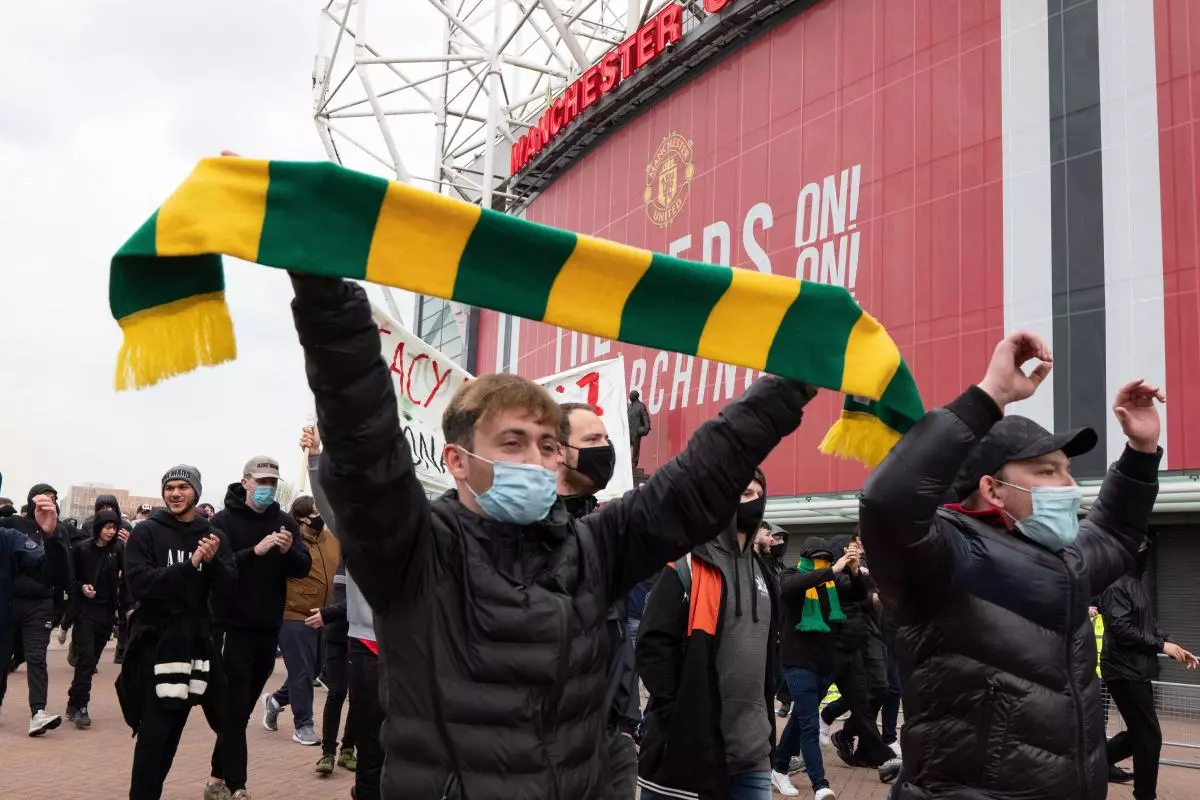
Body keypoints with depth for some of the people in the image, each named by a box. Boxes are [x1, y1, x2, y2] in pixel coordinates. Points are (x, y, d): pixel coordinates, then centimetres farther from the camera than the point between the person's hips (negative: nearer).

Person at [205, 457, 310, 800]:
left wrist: (289, 551, -20)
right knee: (234, 712, -3)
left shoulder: (285, 522, 6)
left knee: (241, 710, 15)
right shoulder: (223, 520, -6)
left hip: (268, 629, 5)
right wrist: (256, 550, -30)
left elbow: (303, 568, 0)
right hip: (233, 627, -5)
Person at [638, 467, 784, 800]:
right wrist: (680, 718, -15)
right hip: (689, 749, -7)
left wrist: (766, 722, 16)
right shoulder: (687, 565, -9)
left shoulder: (761, 573, 16)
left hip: (751, 751, 7)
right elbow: (653, 646, -14)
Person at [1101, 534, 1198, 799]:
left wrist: (1174, 648, 6)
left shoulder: (1138, 585, 15)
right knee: (1149, 737, -1)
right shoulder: (1116, 585, -16)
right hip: (1125, 672, -10)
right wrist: (1161, 645, -17)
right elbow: (1121, 629, -23)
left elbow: (1150, 626, 19)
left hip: (1137, 672, 10)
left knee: (1139, 733, 15)